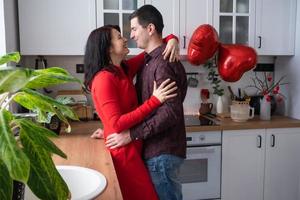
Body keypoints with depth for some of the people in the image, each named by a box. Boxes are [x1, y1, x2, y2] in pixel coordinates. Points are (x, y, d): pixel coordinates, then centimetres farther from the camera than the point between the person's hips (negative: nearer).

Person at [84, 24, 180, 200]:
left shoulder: (124, 69, 6)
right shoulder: (104, 79, -19)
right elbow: (117, 124, -25)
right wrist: (155, 101, -25)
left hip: (132, 147, 8)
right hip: (122, 151, -8)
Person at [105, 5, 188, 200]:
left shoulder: (164, 63, -18)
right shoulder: (149, 61, 12)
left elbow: (171, 112, -26)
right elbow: (138, 102, 16)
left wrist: (131, 134, -23)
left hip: (162, 153, -9)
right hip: (155, 149, 9)